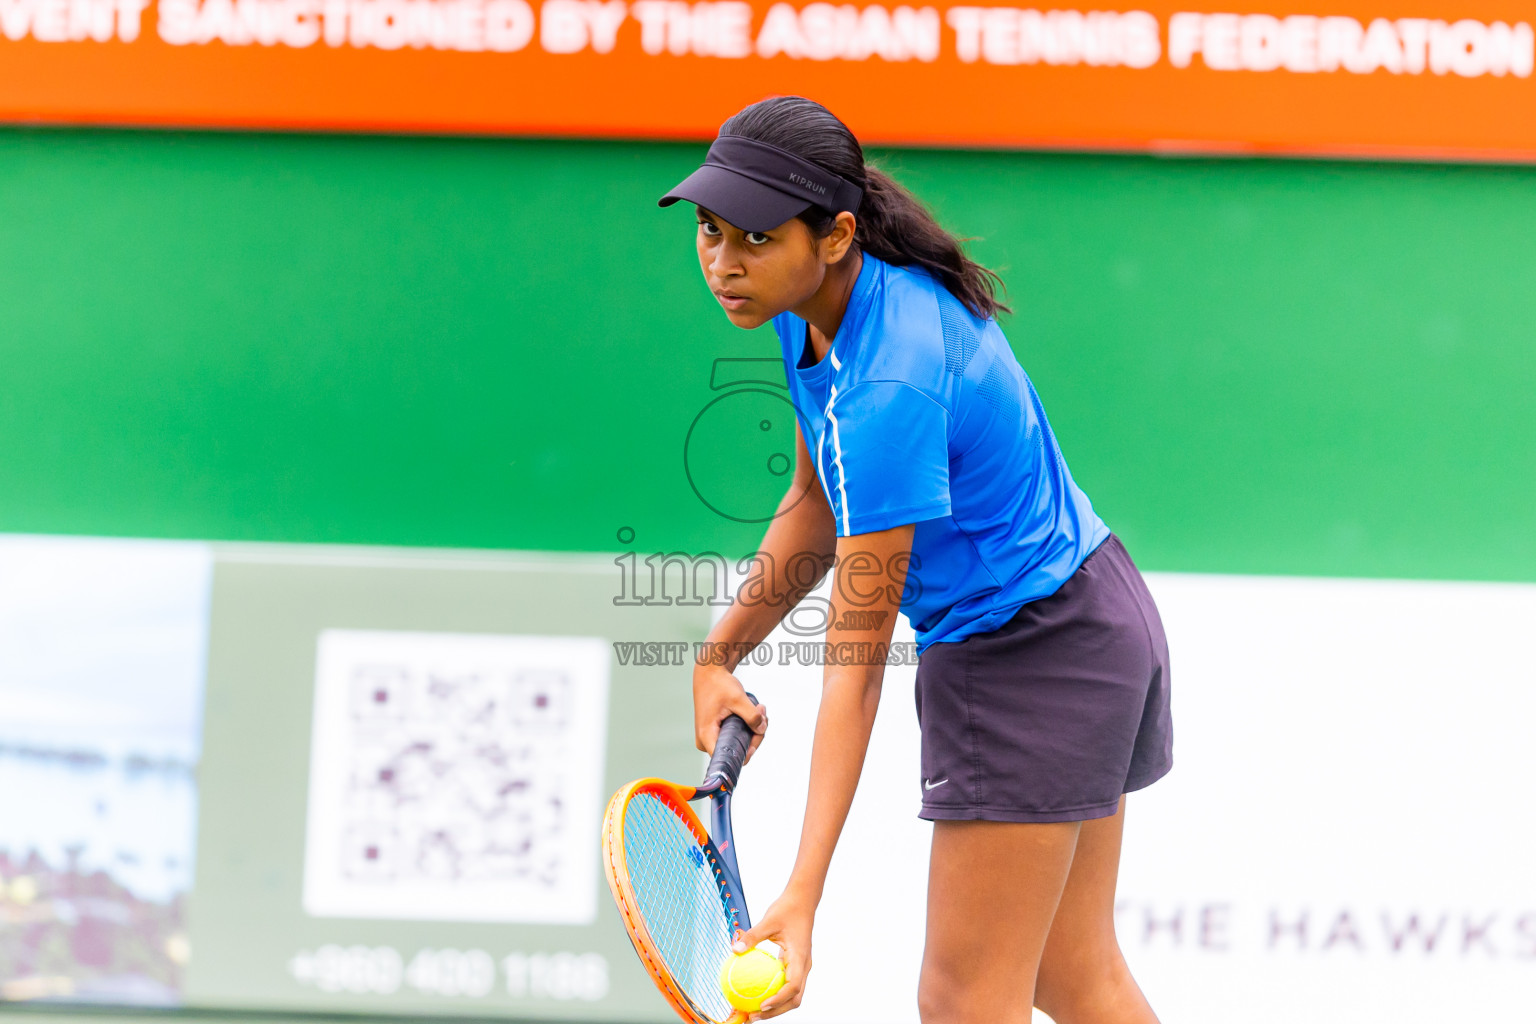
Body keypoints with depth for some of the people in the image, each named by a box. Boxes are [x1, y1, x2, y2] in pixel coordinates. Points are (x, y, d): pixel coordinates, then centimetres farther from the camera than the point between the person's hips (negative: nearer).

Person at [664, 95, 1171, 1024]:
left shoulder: (889, 389, -32)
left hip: (1034, 658, -10)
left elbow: (856, 667, -31)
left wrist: (803, 895, -31)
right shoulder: (827, 301, -5)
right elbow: (819, 503, 11)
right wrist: (721, 656, 2)